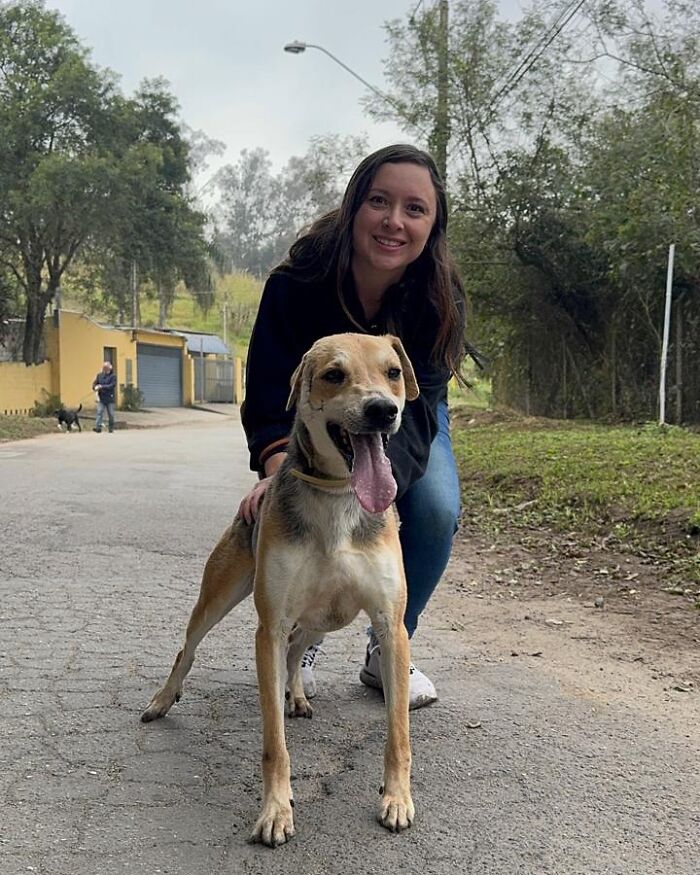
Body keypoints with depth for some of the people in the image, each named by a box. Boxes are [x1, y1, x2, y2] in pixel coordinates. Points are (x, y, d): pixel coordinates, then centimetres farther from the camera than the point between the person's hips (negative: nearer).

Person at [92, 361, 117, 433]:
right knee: (99, 412, -10)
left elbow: (112, 385, -14)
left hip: (110, 398, -3)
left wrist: (101, 387, -19)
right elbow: (94, 383, 14)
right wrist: (96, 387, -10)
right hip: (101, 398, 3)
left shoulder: (113, 376, -3)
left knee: (111, 414, 5)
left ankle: (111, 428, 16)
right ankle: (98, 427, -16)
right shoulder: (99, 375, 10)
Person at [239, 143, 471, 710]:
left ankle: (388, 650, 0)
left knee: (437, 511, -27)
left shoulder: (440, 298, -28)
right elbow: (272, 395, -32)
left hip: (408, 424, 1)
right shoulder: (298, 281, -30)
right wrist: (279, 468, -53)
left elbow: (414, 407, -36)